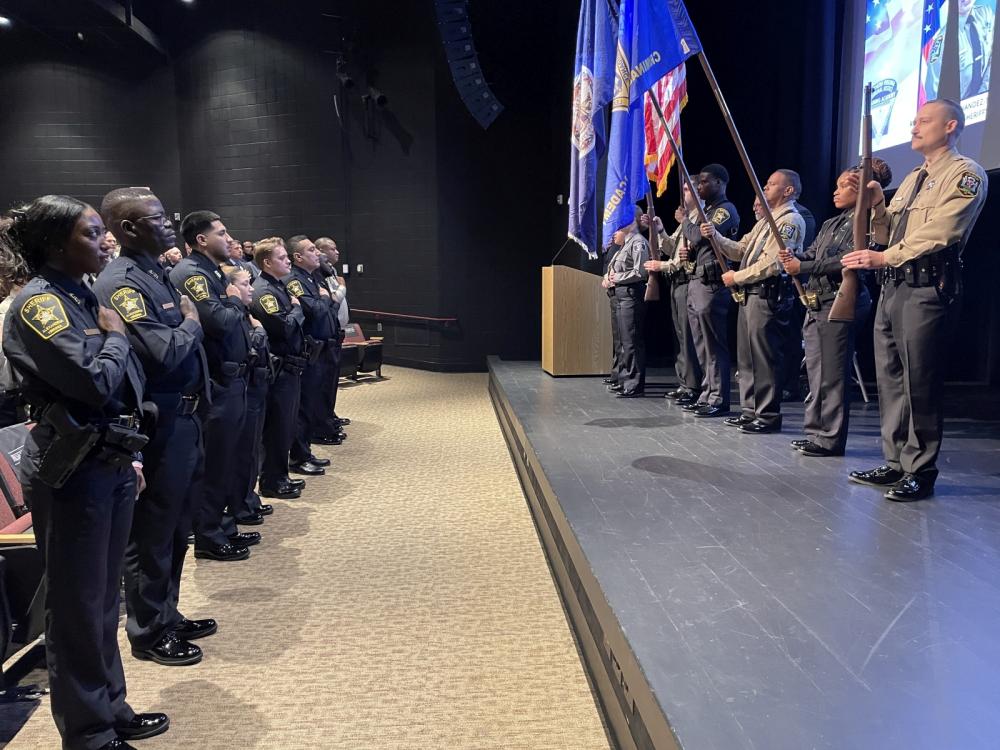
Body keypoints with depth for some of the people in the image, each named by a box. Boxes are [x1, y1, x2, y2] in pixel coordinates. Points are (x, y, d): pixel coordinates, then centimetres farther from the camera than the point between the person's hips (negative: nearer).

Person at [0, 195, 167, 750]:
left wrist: (129, 456, 16)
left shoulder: (82, 296, 13)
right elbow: (95, 382, -25)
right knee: (77, 605, 5)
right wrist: (115, 335, -6)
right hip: (72, 473, -8)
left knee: (104, 599, 18)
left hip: (111, 464, 8)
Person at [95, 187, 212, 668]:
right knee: (151, 533, 5)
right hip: (157, 425, -9)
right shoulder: (120, 283, -16)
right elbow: (163, 352, -25)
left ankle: (168, 615, 34)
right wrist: (190, 323, -8)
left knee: (175, 528, 19)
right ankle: (149, 633, 20)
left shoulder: (158, 276, 13)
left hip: (181, 419, 9)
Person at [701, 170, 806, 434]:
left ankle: (768, 415, 1)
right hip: (749, 294, 10)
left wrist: (736, 277, -11)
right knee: (746, 355, 12)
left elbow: (772, 264, -18)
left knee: (764, 357, -6)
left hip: (767, 295, -10)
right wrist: (715, 236, 5)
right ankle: (751, 410, 20)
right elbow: (741, 250, 19)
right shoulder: (766, 220, 23)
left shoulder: (791, 220, -8)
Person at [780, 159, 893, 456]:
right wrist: (793, 257, -5)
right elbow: (811, 254, 17)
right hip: (816, 303, 9)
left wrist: (803, 267, -19)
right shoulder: (831, 224, 22)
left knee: (832, 374, -6)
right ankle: (815, 432, 18)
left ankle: (831, 439, 1)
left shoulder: (865, 221, -6)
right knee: (815, 371, 11)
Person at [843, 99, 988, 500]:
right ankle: (896, 463, 17)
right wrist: (879, 207, 4)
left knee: (919, 381, -7)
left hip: (928, 287, -8)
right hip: (892, 286, 9)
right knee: (890, 379, 9)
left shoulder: (965, 174, -2)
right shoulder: (912, 179, 24)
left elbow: (939, 233, -16)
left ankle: (921, 471, 2)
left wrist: (884, 257, -18)